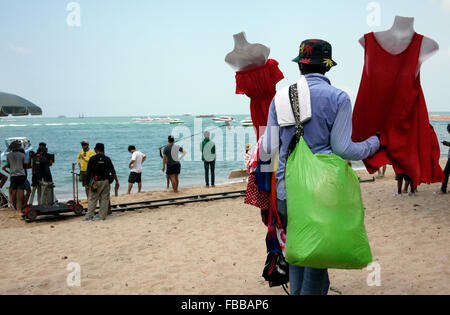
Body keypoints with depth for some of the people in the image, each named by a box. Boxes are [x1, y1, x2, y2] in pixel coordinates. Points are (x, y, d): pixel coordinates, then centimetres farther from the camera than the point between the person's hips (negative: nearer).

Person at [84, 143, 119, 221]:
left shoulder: (92, 159, -5)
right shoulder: (107, 159, -1)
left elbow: (88, 172, -4)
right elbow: (113, 172, -1)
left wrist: (88, 181, 6)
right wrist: (117, 181, 5)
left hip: (95, 182, -1)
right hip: (105, 181, 1)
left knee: (92, 199, 4)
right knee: (104, 199, 9)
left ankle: (89, 216, 0)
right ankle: (102, 216, 10)